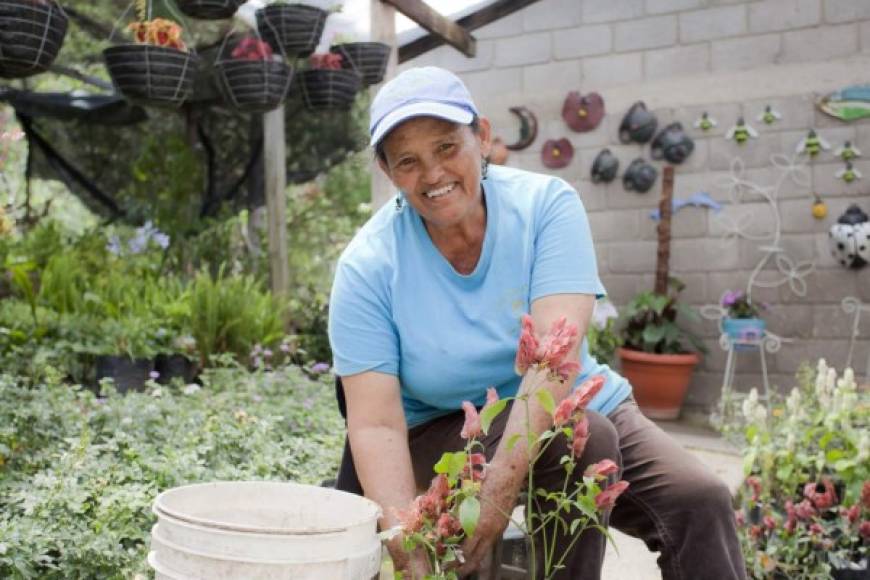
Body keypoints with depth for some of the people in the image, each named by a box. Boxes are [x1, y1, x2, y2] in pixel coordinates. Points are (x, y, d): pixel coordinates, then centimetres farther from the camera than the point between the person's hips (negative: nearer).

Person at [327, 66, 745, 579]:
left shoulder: (546, 204, -15)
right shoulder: (368, 266, -16)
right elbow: (376, 424, -21)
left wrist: (498, 489, -40)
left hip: (565, 411, 2)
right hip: (443, 435, -2)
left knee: (701, 499, -21)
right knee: (585, 440, -31)